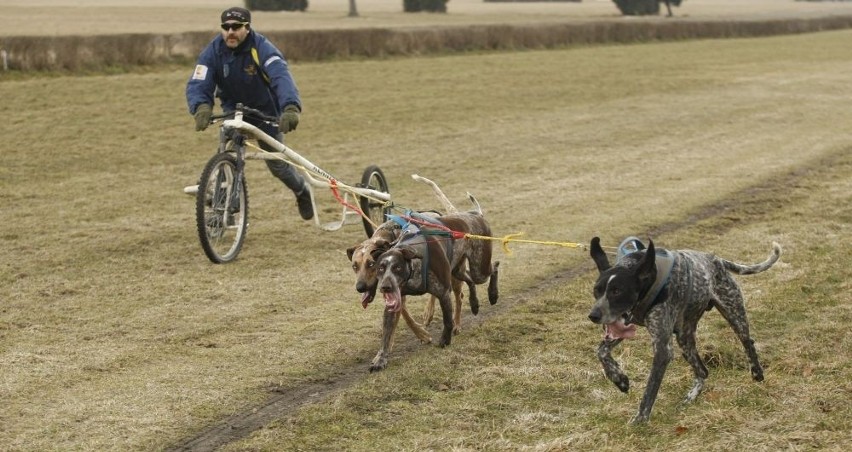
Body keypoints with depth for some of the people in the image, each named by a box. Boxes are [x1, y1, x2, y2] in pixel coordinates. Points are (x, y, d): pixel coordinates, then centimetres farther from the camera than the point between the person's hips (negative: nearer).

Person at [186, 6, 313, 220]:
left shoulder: (262, 48, -31)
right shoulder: (213, 51, -21)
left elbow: (281, 77, -47)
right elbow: (197, 84, -30)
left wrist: (291, 107, -66)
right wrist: (201, 107, -54)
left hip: (266, 111, -2)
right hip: (233, 111, 2)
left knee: (277, 163, 5)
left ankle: (302, 190, 37)